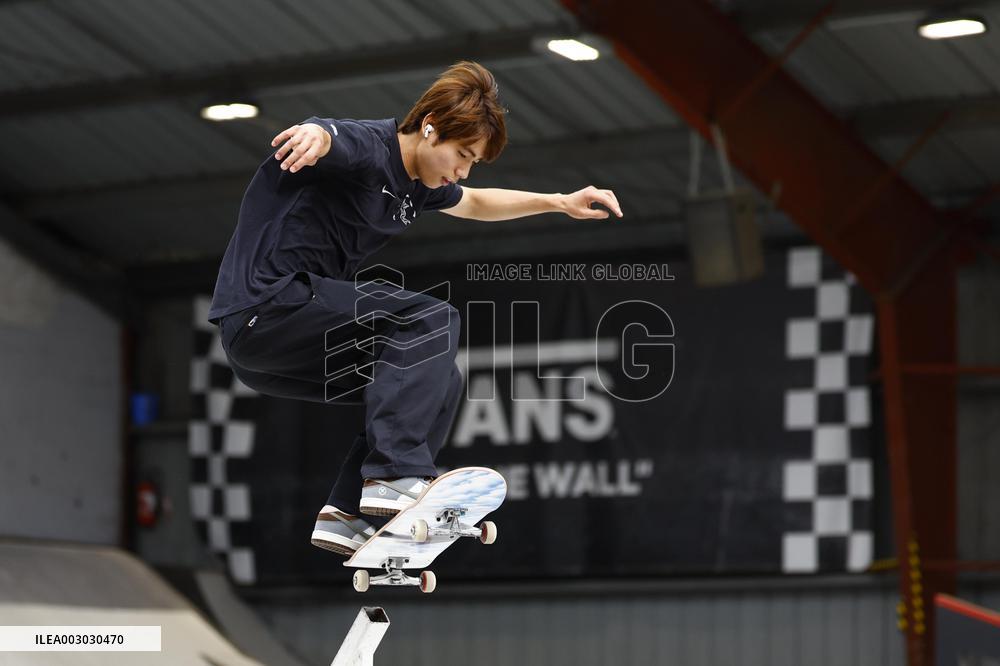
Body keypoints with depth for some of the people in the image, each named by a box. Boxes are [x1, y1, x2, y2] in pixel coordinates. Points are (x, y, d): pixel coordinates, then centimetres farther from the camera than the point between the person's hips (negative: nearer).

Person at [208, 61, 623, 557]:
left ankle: (350, 514, 4)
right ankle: (398, 474, -30)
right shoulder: (366, 150, -15)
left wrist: (561, 203, 27)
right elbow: (326, 135, -39)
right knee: (431, 321, -21)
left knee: (440, 383, 13)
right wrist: (314, 134, -63)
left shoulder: (418, 184, 14)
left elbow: (474, 203, 35)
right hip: (262, 314, -10)